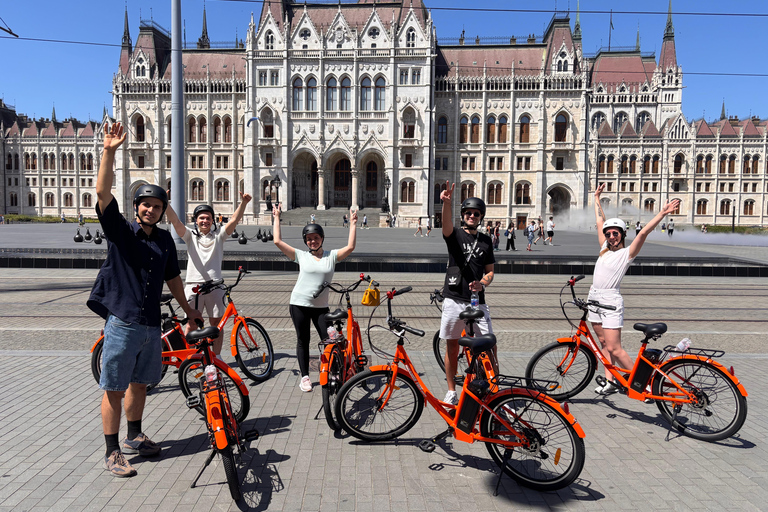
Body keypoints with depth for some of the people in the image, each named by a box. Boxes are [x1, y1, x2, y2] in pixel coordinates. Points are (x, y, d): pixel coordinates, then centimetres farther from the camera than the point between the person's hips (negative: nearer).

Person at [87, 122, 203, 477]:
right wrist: (109, 151, -26)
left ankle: (134, 437, 35)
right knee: (114, 389, 2)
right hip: (122, 323, -5)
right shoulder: (120, 231, -3)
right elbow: (103, 192, -18)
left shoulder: (165, 239, 9)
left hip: (151, 325, 5)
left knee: (140, 383, 18)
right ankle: (112, 452, 13)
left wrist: (187, 310, 25)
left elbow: (172, 278, 19)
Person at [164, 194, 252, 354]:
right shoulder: (190, 236, 9)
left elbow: (234, 220, -2)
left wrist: (243, 203, -16)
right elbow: (175, 221, -5)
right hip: (193, 285, -1)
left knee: (217, 322, 6)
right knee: (191, 323, 3)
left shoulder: (218, 235, 10)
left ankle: (216, 357, 16)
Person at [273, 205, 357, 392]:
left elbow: (350, 247, -11)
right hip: (299, 304, 0)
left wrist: (353, 224, -10)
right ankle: (305, 376, 22)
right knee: (303, 341, 9)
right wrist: (276, 219, 1)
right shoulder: (301, 255, 1)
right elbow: (278, 241, -3)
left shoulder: (332, 256, 2)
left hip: (321, 306, 0)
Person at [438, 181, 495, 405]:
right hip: (454, 299, -1)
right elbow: (446, 223, -21)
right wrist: (446, 202, -41)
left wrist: (483, 283, -10)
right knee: (452, 346, 7)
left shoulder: (486, 240, 11)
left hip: (477, 301, 2)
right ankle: (451, 391, 21)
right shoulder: (455, 235, 2)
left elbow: (490, 271, 13)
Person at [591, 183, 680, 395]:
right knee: (604, 344, 11)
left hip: (611, 301, -7)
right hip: (594, 298, 7)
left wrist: (662, 214, -26)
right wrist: (597, 198, 28)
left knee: (614, 348, -8)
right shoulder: (605, 248, 11)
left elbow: (643, 233, -18)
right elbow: (600, 221, 20)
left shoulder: (627, 253, -5)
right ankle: (610, 382, 19)